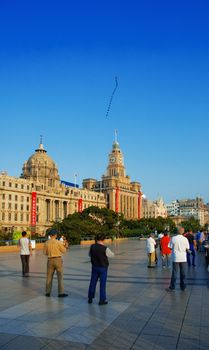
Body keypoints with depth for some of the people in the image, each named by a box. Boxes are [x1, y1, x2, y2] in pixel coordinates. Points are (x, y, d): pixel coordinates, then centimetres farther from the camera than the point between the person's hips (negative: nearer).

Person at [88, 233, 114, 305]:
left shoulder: (92, 247, -8)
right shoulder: (105, 248, -20)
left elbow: (89, 254, 10)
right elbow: (112, 255, -3)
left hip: (94, 267, 4)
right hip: (103, 268, -4)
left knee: (92, 282, 15)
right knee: (102, 284, 6)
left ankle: (90, 298, 27)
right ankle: (102, 300, 12)